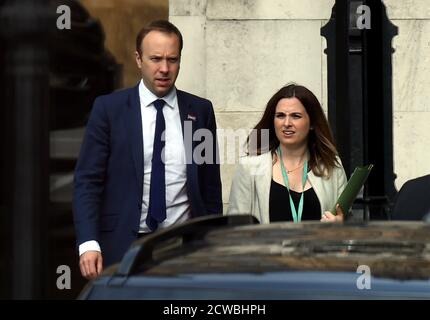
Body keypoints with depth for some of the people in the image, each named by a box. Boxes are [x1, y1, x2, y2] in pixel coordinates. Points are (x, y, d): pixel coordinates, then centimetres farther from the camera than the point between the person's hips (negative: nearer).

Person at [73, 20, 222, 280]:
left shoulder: (201, 110, 8)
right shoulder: (108, 108, 1)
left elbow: (211, 185, 11)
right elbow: (88, 180, -2)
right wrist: (88, 243, -13)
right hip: (124, 246, -2)